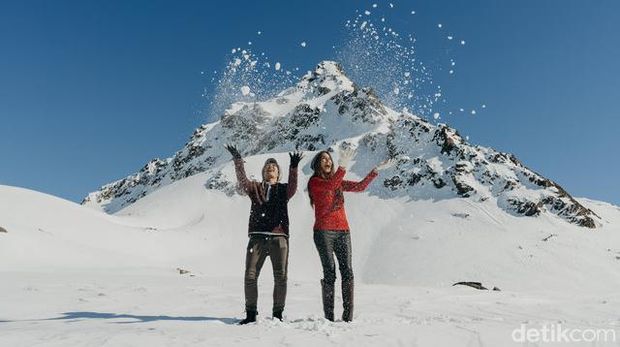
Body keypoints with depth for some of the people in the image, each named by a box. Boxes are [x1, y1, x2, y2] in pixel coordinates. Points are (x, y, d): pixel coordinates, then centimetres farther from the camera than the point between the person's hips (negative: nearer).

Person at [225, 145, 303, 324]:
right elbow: (242, 182, -1)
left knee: (281, 277, 0)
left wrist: (293, 168, -21)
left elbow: (293, 187, -7)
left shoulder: (283, 189, 15)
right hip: (257, 237, 1)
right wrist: (238, 161, -12)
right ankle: (251, 313, 11)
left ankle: (278, 314, 12)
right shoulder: (255, 187, 17)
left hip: (278, 237, 0)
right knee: (250, 275, -2)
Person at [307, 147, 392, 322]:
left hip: (343, 231, 5)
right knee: (329, 273, -7)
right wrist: (343, 167, -30)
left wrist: (376, 170, 10)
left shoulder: (339, 182, 19)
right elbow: (330, 186, -19)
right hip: (324, 231, -5)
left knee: (347, 272, -5)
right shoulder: (314, 182, 1)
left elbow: (360, 186, 16)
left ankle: (348, 316, -3)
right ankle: (329, 317, 0)